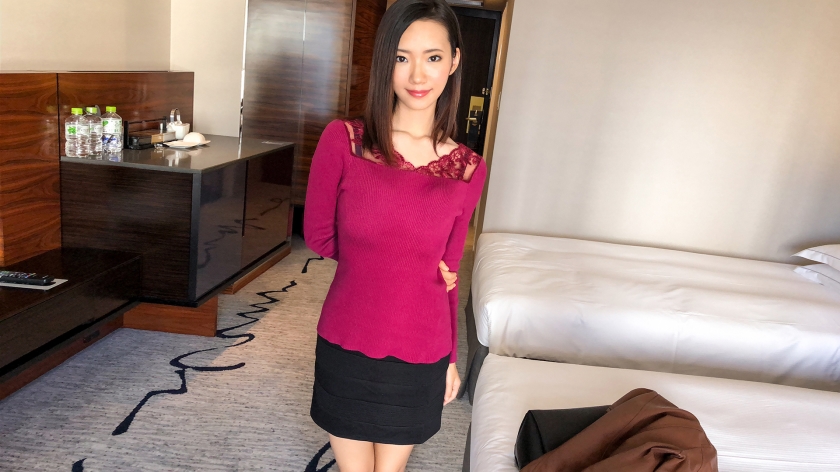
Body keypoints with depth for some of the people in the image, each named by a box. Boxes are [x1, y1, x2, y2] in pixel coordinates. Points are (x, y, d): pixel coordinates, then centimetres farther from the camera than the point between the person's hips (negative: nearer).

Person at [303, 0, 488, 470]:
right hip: (346, 345, 0)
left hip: (420, 356, 1)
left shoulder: (469, 169, -6)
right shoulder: (343, 139, -11)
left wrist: (451, 357, 9)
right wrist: (409, 259, -7)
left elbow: (447, 272, 3)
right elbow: (319, 236, -2)